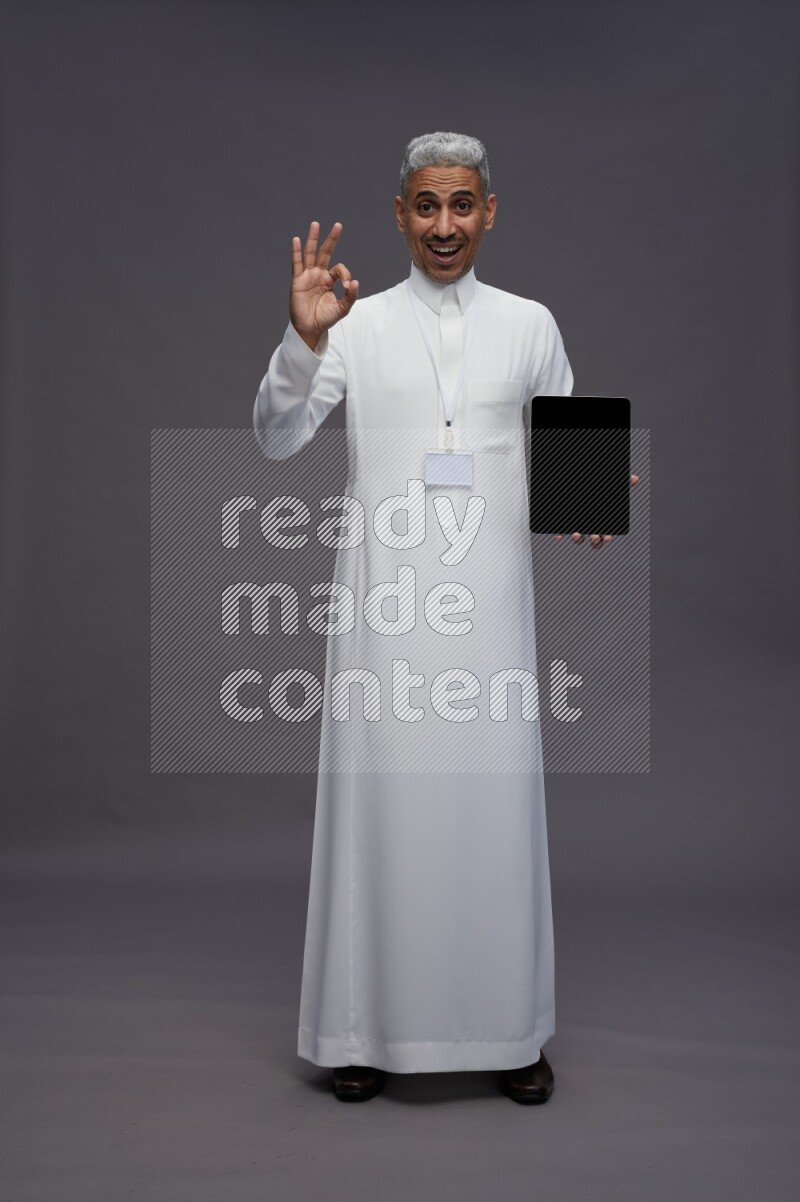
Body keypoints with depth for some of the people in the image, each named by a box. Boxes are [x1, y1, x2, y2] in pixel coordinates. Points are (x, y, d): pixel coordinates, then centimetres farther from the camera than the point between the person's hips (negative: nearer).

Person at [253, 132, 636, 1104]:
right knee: (381, 797, 2)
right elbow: (277, 439, -2)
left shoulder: (530, 325, 9)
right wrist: (304, 339, -17)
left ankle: (509, 1026, 20)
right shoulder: (359, 324, 5)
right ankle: (368, 1024, 17)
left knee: (495, 799, 4)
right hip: (386, 597, -1)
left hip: (489, 597, 1)